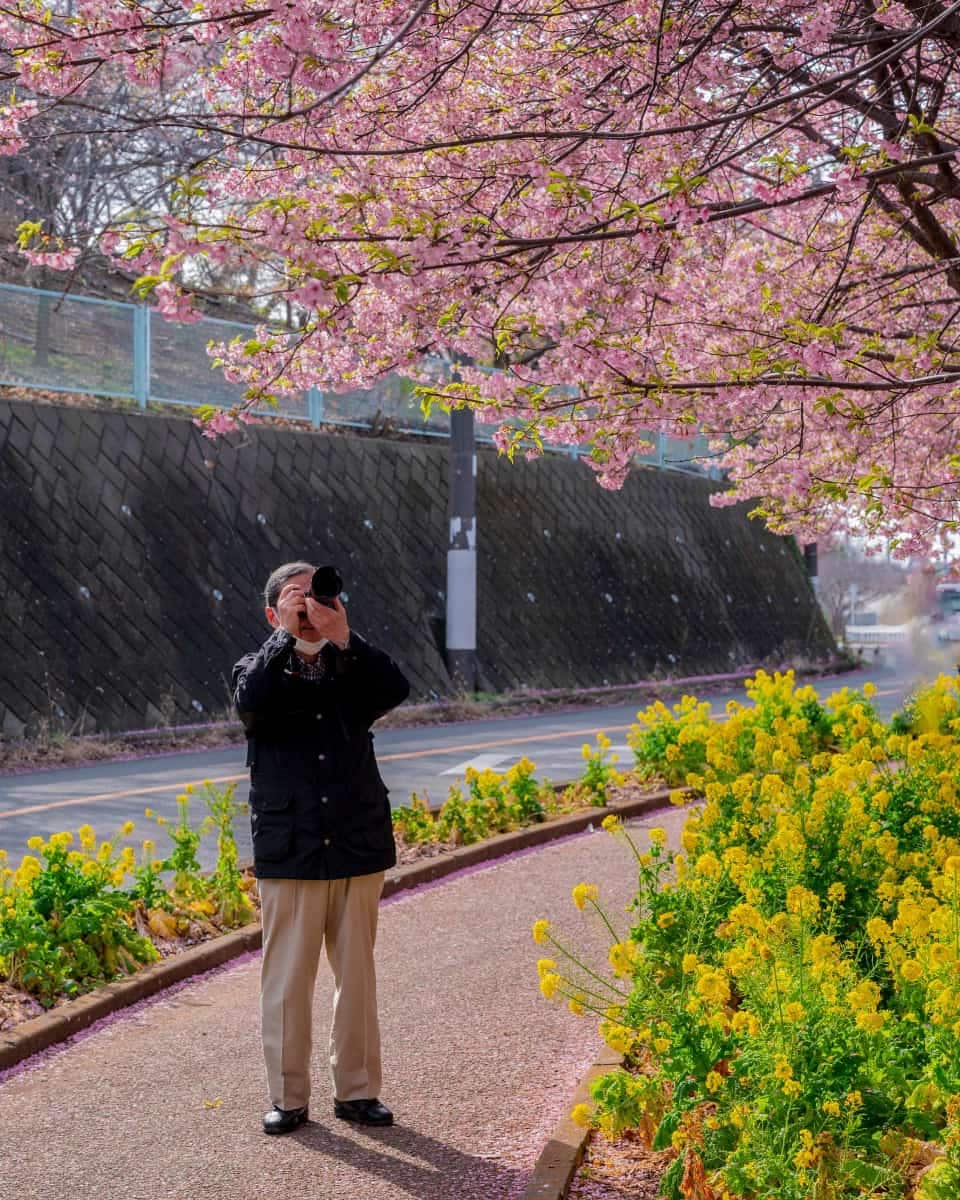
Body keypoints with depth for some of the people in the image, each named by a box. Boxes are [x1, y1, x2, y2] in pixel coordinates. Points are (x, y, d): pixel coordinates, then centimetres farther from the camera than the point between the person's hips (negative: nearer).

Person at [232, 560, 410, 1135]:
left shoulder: (354, 668, 9)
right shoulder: (260, 669, 4)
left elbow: (397, 689, -12)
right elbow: (252, 701, -19)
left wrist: (344, 638, -17)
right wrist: (286, 635, -15)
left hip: (358, 850, 2)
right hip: (289, 852, -2)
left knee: (357, 976, 8)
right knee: (287, 979, 2)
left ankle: (358, 1090, 19)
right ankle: (289, 1097, 13)